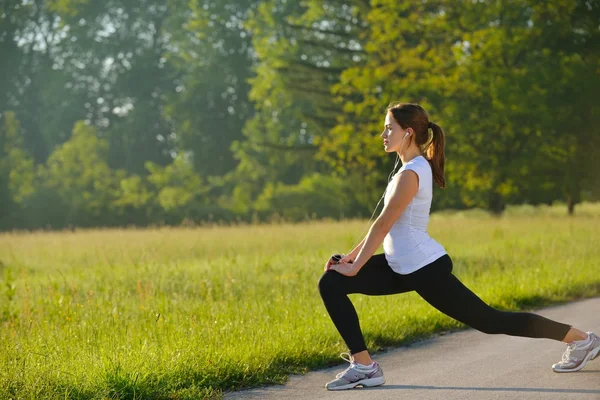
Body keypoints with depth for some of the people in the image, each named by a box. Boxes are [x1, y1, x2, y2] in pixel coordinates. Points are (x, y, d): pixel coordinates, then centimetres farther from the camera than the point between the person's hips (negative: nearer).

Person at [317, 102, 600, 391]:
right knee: (331, 283, -1)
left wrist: (354, 267, -13)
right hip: (403, 267, 10)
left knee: (488, 321, 0)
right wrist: (351, 256, 14)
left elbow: (382, 226, -19)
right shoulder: (415, 167, 12)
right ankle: (363, 365, -2)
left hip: (425, 269, -10)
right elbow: (383, 226, 16)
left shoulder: (411, 173, -18)